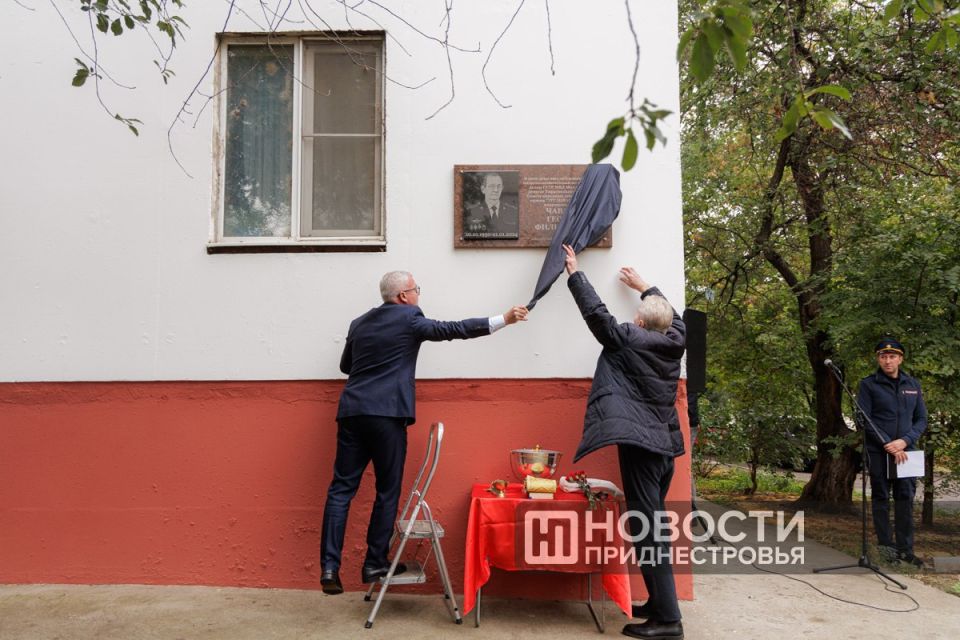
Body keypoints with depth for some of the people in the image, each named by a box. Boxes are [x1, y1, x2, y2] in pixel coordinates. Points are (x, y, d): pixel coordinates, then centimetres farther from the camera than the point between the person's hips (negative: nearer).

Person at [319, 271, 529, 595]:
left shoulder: (359, 323, 17)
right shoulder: (409, 317, 0)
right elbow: (453, 329, -4)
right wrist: (503, 319, -3)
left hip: (352, 412, 6)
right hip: (386, 414, -6)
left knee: (341, 489, 5)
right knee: (388, 491, 7)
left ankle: (329, 566, 2)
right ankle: (375, 564, 12)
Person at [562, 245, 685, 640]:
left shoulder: (627, 339, -6)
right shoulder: (673, 343, 10)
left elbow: (595, 311, -2)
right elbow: (673, 317, 30)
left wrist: (574, 271, 11)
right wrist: (643, 287, 42)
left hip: (638, 445, -8)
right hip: (666, 445, 8)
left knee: (647, 528, -7)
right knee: (653, 525, 17)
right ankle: (659, 603, 25)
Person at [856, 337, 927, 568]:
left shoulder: (913, 384, 10)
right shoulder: (868, 385, -2)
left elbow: (921, 419, 9)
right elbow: (864, 420, -6)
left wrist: (905, 441, -9)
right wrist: (888, 445, -14)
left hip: (905, 451, 3)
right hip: (878, 452, -3)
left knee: (906, 499, 2)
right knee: (881, 498, 3)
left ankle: (905, 549, 9)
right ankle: (886, 546, 10)